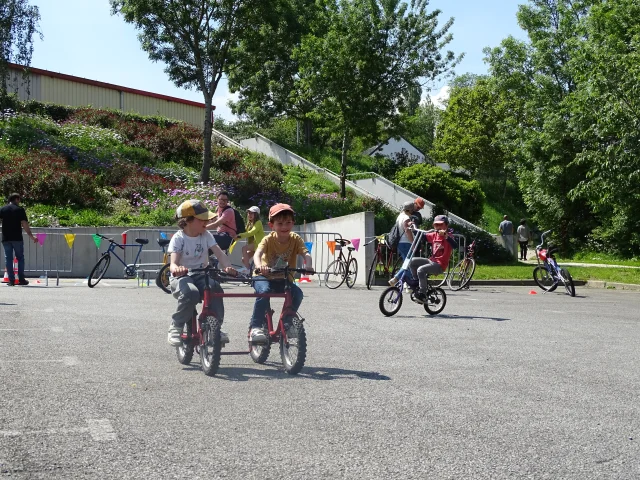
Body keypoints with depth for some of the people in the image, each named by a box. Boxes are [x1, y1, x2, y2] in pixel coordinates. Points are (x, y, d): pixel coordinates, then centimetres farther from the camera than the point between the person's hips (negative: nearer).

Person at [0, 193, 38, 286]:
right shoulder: (20, 209, -3)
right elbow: (24, 224, -8)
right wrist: (31, 236, -4)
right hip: (17, 238, -2)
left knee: (8, 259, 5)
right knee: (20, 258, 8)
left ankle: (11, 280, 2)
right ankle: (21, 279, 7)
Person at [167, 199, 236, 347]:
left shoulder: (206, 235, 2)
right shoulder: (178, 238, -9)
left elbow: (219, 253, -9)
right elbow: (173, 262, -21)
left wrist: (228, 267, -32)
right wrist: (176, 269, -48)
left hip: (201, 275, 4)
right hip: (182, 277, -3)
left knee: (215, 289, -30)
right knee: (191, 293, -37)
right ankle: (176, 328, -16)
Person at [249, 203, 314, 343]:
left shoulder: (295, 239, -8)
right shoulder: (269, 239, -14)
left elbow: (306, 253, -23)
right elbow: (257, 253, -31)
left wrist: (308, 265, -46)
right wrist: (259, 266, -54)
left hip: (284, 279, 2)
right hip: (265, 277, -2)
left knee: (298, 293, -25)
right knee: (264, 291, -34)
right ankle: (256, 327, -24)